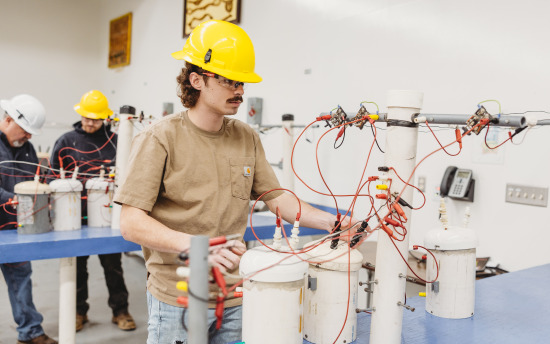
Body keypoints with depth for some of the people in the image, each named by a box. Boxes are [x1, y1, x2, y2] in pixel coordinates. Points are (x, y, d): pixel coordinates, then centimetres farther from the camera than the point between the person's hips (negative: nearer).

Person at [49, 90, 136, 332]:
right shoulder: (66, 141, 3)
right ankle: (79, 311, 27)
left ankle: (120, 310, 19)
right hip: (77, 213, 1)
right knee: (78, 264, 12)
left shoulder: (114, 140, 2)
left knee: (113, 263, 7)